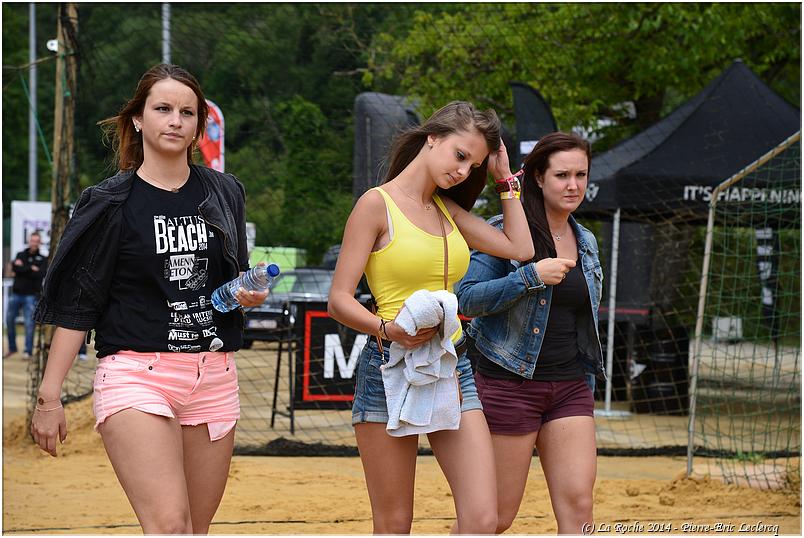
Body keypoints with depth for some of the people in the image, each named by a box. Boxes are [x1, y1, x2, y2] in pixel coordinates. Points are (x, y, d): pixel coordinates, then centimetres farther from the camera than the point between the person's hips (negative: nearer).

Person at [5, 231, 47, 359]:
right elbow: (14, 268, -6)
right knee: (9, 320, 6)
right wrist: (31, 269, -12)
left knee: (29, 324, -6)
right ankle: (12, 348, 21)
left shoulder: (42, 260, 6)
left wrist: (22, 267, -9)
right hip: (16, 294, 3)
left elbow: (40, 275, -11)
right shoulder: (20, 255, 12)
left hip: (31, 295, -3)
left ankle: (28, 351, -2)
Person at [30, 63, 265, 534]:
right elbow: (76, 305, -1)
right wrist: (50, 395, -6)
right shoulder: (111, 203, -1)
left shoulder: (224, 194, 11)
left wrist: (250, 295, 1)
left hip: (213, 377, 5)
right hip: (136, 374, -5)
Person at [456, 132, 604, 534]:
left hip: (570, 388, 6)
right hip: (510, 384, -6)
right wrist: (532, 276, -23)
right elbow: (466, 298, -15)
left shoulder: (586, 242, 14)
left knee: (578, 504, -7)